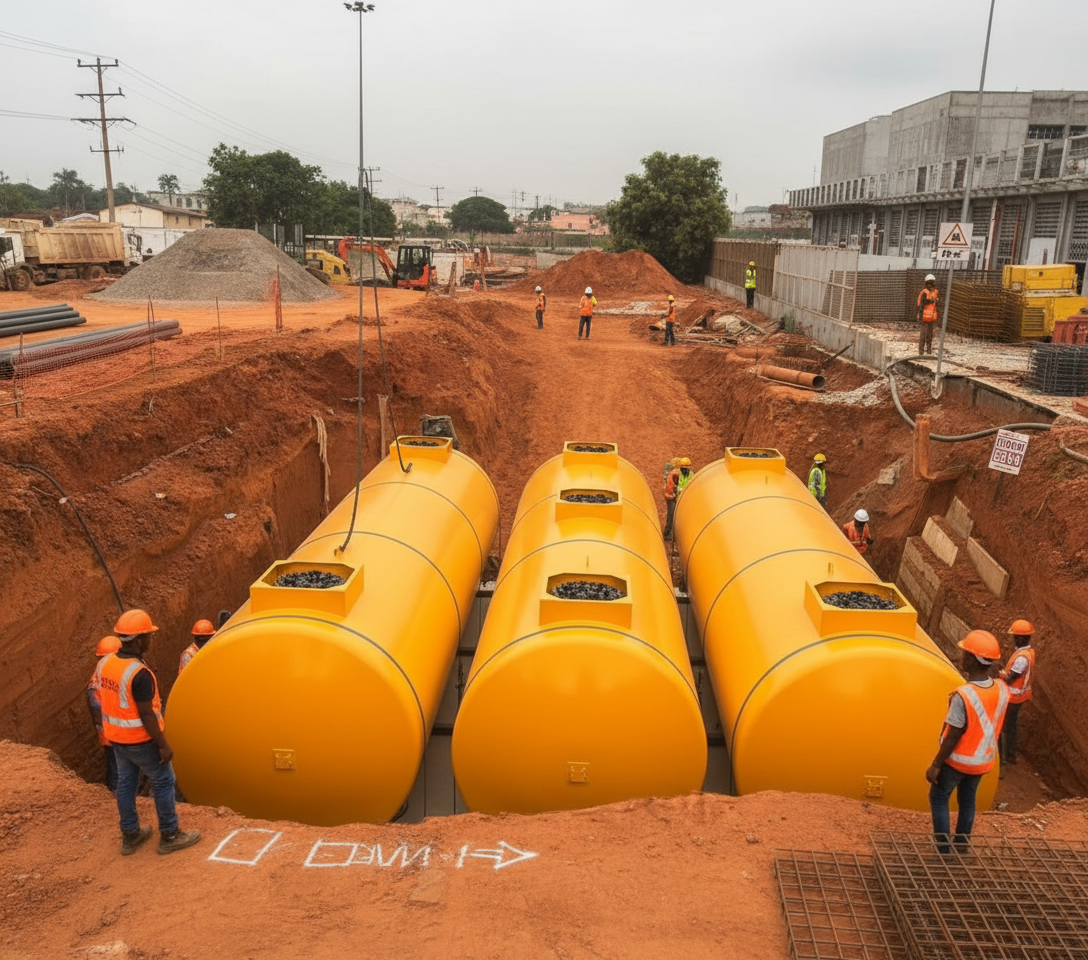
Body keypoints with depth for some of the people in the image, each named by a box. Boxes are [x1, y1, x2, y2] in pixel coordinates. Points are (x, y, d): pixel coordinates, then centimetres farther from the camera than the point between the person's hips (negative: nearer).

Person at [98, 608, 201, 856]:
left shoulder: (104, 663, -3)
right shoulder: (139, 674, -28)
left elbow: (105, 699, 7)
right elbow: (146, 714, -24)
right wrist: (163, 745, -15)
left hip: (117, 738, 8)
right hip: (141, 740, -8)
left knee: (125, 784, 18)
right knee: (163, 783, 8)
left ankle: (130, 836, 31)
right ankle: (169, 836, 18)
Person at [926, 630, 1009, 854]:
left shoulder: (963, 695, -30)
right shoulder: (1002, 690, -11)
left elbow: (953, 737, -22)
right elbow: (993, 724, 4)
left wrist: (936, 765, -13)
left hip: (958, 760, -6)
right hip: (984, 760, 6)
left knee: (938, 798, 14)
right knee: (967, 800, 22)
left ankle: (943, 848, 17)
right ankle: (961, 845, 35)